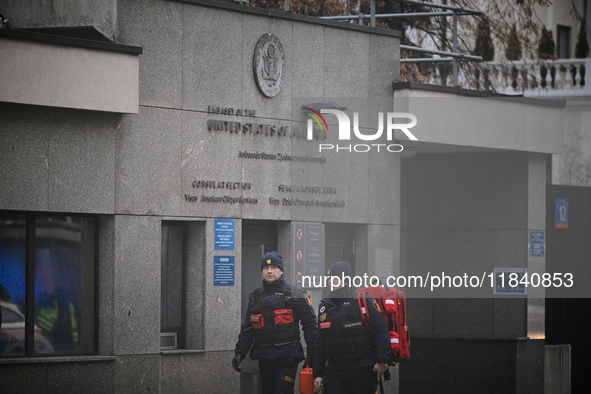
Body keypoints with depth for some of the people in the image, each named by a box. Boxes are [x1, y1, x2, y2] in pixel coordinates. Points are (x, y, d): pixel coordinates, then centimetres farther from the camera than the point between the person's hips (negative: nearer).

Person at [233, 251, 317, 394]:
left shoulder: (295, 295, 1)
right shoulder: (255, 297, 13)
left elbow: (310, 325, 0)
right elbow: (247, 329, 17)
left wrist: (311, 355, -8)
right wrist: (240, 352, 4)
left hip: (287, 355, -5)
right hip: (264, 356, 5)